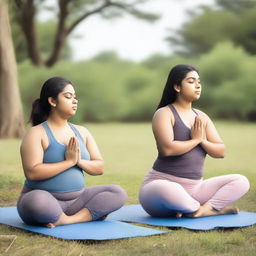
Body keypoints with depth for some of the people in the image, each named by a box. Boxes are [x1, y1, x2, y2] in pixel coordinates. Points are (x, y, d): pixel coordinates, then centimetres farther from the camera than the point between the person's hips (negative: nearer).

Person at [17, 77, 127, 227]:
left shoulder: (82, 132, 11)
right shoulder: (37, 134, -7)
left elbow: (100, 168, 7)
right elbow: (32, 172, -20)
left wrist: (79, 161, -13)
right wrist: (69, 162, -17)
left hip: (76, 199, 6)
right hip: (45, 199, -5)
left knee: (118, 194, -14)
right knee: (37, 202, -41)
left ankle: (68, 220, -25)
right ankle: (87, 215, -15)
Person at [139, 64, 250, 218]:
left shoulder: (202, 117, 12)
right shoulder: (164, 114, -7)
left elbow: (220, 152, 7)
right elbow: (167, 148, -24)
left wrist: (203, 141, -13)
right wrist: (195, 140, -9)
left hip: (194, 188, 6)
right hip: (161, 184, -6)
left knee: (241, 181, -6)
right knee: (169, 191, -43)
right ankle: (214, 208, -17)